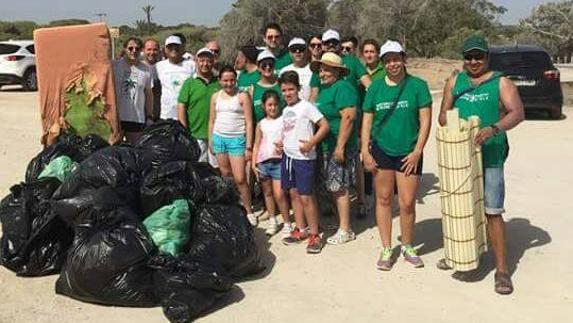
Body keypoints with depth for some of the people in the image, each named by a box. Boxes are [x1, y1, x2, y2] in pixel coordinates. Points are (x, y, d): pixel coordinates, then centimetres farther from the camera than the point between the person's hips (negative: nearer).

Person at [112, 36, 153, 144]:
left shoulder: (145, 69, 7)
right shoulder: (115, 65, 0)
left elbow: (148, 94, 11)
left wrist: (149, 115, 9)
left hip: (137, 119, 2)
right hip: (116, 116, -1)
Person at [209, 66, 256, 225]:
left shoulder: (243, 96, -5)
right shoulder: (215, 96, 7)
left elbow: (249, 122, -7)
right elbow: (212, 120, 14)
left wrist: (249, 147, -10)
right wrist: (210, 141, 11)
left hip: (237, 139, -4)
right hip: (219, 138, 4)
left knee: (240, 179, -7)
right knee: (225, 176, 12)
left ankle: (249, 211, 6)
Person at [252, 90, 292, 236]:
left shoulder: (284, 120, 2)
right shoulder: (261, 124, 9)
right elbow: (256, 145, 10)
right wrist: (253, 163, 3)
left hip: (279, 161, -3)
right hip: (263, 162, 3)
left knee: (279, 194, -9)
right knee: (268, 192, 11)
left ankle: (287, 223, 3)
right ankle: (272, 220, 25)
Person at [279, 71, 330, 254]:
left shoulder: (306, 106, -10)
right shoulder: (285, 110, 13)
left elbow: (325, 125, -14)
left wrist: (311, 143, -22)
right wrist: (282, 143, 9)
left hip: (304, 158, -8)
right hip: (288, 156, 8)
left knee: (306, 197, -6)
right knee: (294, 194, 13)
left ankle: (314, 235, 5)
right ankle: (301, 230, 24)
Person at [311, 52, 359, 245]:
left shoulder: (343, 88, -13)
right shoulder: (324, 88, 16)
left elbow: (348, 118, -21)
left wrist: (340, 147, -24)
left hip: (339, 147, -9)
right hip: (326, 146, 9)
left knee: (339, 188, -4)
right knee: (333, 187, 14)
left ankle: (345, 231, 4)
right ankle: (341, 222, 26)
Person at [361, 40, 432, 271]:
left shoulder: (418, 86, -2)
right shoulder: (375, 88, 4)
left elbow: (425, 121, -4)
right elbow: (367, 121, 6)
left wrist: (417, 152, -9)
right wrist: (365, 152, -1)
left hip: (408, 153, -2)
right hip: (381, 151, 2)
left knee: (407, 203, 0)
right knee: (383, 199, 7)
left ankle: (407, 247, 23)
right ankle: (386, 249, 20)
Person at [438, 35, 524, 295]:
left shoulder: (501, 83, 0)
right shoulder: (455, 81, 11)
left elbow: (517, 113, -13)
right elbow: (443, 113, 9)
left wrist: (493, 129, -30)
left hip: (489, 156, -4)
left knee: (492, 212, -5)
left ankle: (502, 270, 2)